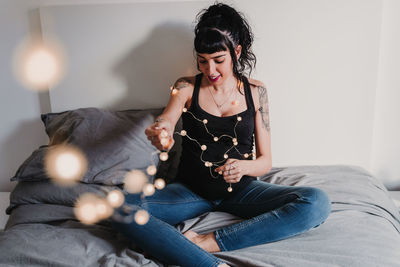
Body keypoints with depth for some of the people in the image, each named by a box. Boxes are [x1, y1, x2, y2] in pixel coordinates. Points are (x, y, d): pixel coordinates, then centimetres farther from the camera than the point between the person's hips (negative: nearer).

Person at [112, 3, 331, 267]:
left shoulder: (255, 91, 1)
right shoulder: (186, 87, 1)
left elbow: (265, 161, 0)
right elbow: (165, 121, -20)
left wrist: (244, 167, -22)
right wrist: (159, 133, -44)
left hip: (241, 189, 1)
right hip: (191, 190, 0)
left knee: (317, 203, -25)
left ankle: (208, 242, -28)